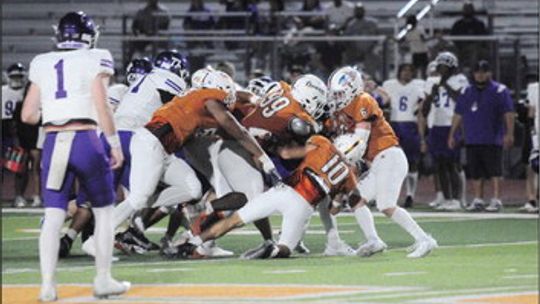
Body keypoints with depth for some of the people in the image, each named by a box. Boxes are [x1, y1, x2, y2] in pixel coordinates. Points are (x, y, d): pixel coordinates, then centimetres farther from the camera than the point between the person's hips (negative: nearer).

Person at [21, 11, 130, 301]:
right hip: (85, 140, -3)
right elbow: (101, 107, -8)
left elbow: (28, 115, 12)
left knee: (53, 216, 3)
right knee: (103, 210, 13)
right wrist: (115, 144, 0)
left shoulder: (42, 64, 12)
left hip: (53, 143, 3)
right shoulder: (95, 60, 1)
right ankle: (103, 279, 12)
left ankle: (47, 285, -7)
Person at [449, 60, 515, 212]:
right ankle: (478, 200, 15)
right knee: (475, 172, 8)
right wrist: (452, 135, 15)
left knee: (494, 171, -9)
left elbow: (508, 114, -8)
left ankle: (496, 200, -9)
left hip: (492, 140, -5)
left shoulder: (499, 91, -2)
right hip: (472, 140, 5)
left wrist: (509, 134, -18)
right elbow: (458, 115, 18)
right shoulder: (467, 92, 14)